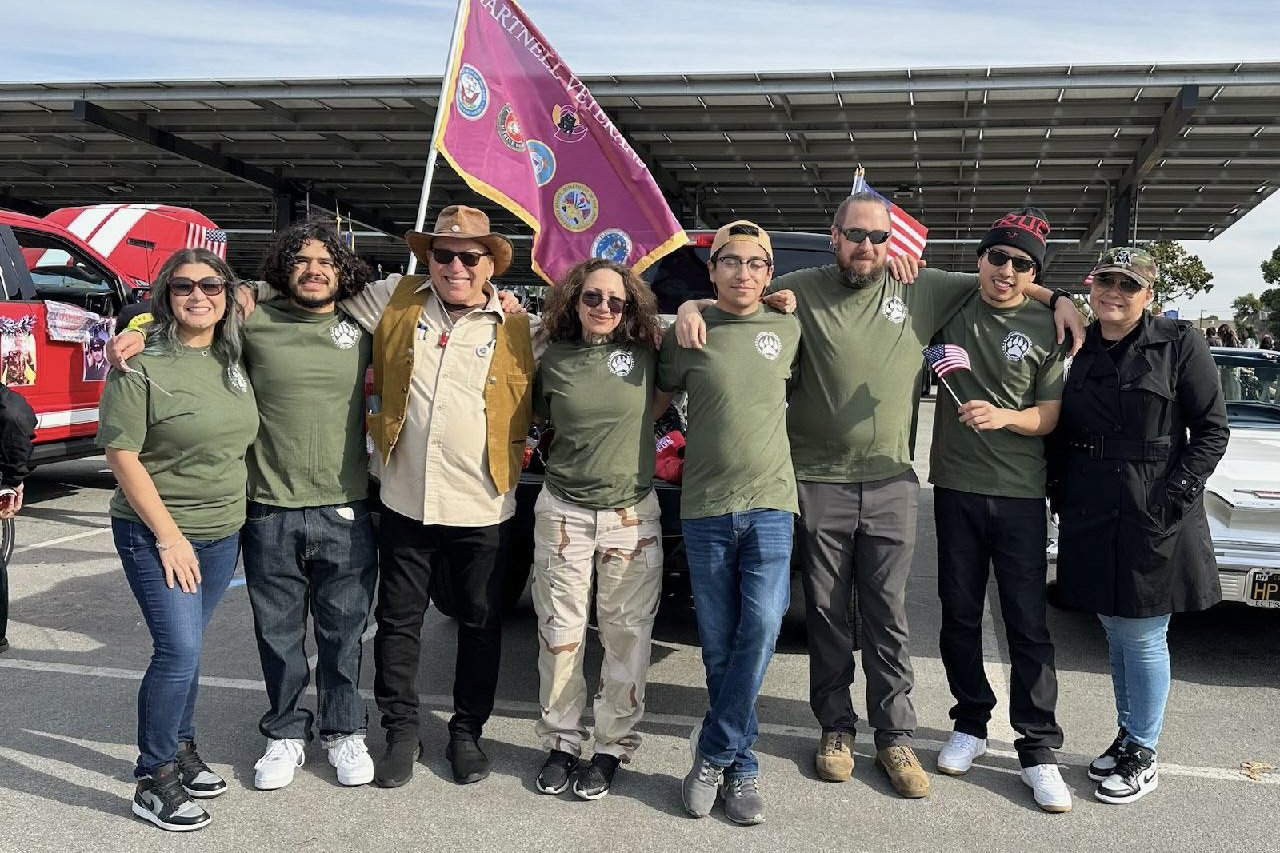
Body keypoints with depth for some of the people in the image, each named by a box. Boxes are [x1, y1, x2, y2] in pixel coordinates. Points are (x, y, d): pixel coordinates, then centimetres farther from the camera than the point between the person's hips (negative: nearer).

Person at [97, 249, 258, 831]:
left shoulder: (233, 360, 4)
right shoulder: (142, 364, -13)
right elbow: (121, 454, -15)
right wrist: (169, 536, -16)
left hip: (222, 532, 5)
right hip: (156, 533, -5)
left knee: (185, 646, 15)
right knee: (179, 650, -8)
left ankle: (181, 751, 30)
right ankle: (153, 782, 7)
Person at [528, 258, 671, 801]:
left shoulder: (645, 354, -1)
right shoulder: (553, 360, 3)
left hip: (632, 515, 0)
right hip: (563, 512, 1)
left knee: (626, 635, 4)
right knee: (560, 633, 6)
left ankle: (613, 747, 19)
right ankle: (561, 742, 22)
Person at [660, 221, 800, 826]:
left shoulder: (788, 332, 6)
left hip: (770, 504, 1)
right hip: (705, 508, 0)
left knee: (761, 628, -12)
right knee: (719, 646, 4)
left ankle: (713, 754, 4)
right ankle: (740, 766, 19)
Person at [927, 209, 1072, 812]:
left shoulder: (1046, 327, -1)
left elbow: (1050, 417, -1)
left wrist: (1002, 416, -20)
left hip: (1020, 493, -2)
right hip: (956, 487, 2)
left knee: (1028, 623, 0)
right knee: (959, 615, 10)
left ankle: (1037, 750, 9)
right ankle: (970, 724, 27)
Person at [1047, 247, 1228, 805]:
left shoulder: (1178, 344, -5)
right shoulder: (1078, 351, 7)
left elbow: (1212, 430, -6)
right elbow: (1061, 433, 13)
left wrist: (1174, 494, -14)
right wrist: (1060, 493, 3)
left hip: (1154, 521, -4)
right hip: (1092, 517, 5)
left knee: (1142, 637, 3)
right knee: (1114, 630, 16)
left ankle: (1143, 758, 19)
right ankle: (1127, 736, 33)